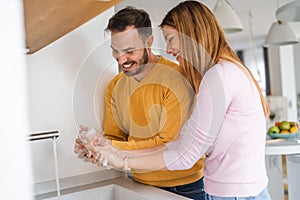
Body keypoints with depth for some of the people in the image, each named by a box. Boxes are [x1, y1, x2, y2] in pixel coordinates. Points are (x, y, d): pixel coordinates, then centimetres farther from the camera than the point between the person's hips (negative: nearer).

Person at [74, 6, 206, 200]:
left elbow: (169, 143, -22)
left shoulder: (177, 79, -20)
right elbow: (114, 138, 2)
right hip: (141, 183, 5)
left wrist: (113, 147, -28)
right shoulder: (114, 87, -1)